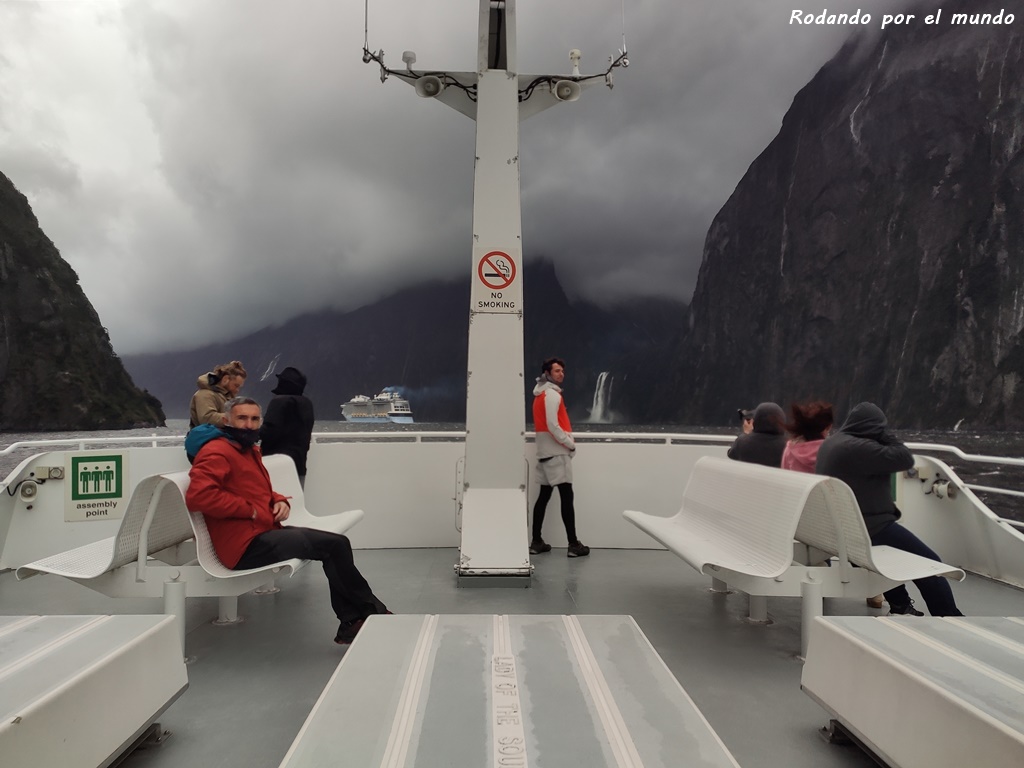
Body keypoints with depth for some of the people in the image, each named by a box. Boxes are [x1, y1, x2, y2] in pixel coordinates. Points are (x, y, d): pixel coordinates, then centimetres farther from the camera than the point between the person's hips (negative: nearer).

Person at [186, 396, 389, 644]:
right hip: (247, 544, -9)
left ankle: (350, 622, -2)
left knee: (335, 545, -1)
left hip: (264, 532, 9)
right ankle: (371, 611, 4)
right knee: (335, 544, -13)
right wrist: (251, 510, -20)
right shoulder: (217, 452, -11)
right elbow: (198, 495, -27)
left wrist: (280, 501, 7)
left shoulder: (249, 450, 18)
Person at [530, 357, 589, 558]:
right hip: (556, 452, -10)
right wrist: (570, 443, -11)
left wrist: (567, 441, 12)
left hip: (546, 451, 10)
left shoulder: (541, 394, 18)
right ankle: (573, 544, -9)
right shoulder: (552, 394, -12)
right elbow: (553, 426, -20)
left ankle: (536, 542, 13)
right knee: (567, 497, -9)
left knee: (544, 495, 10)